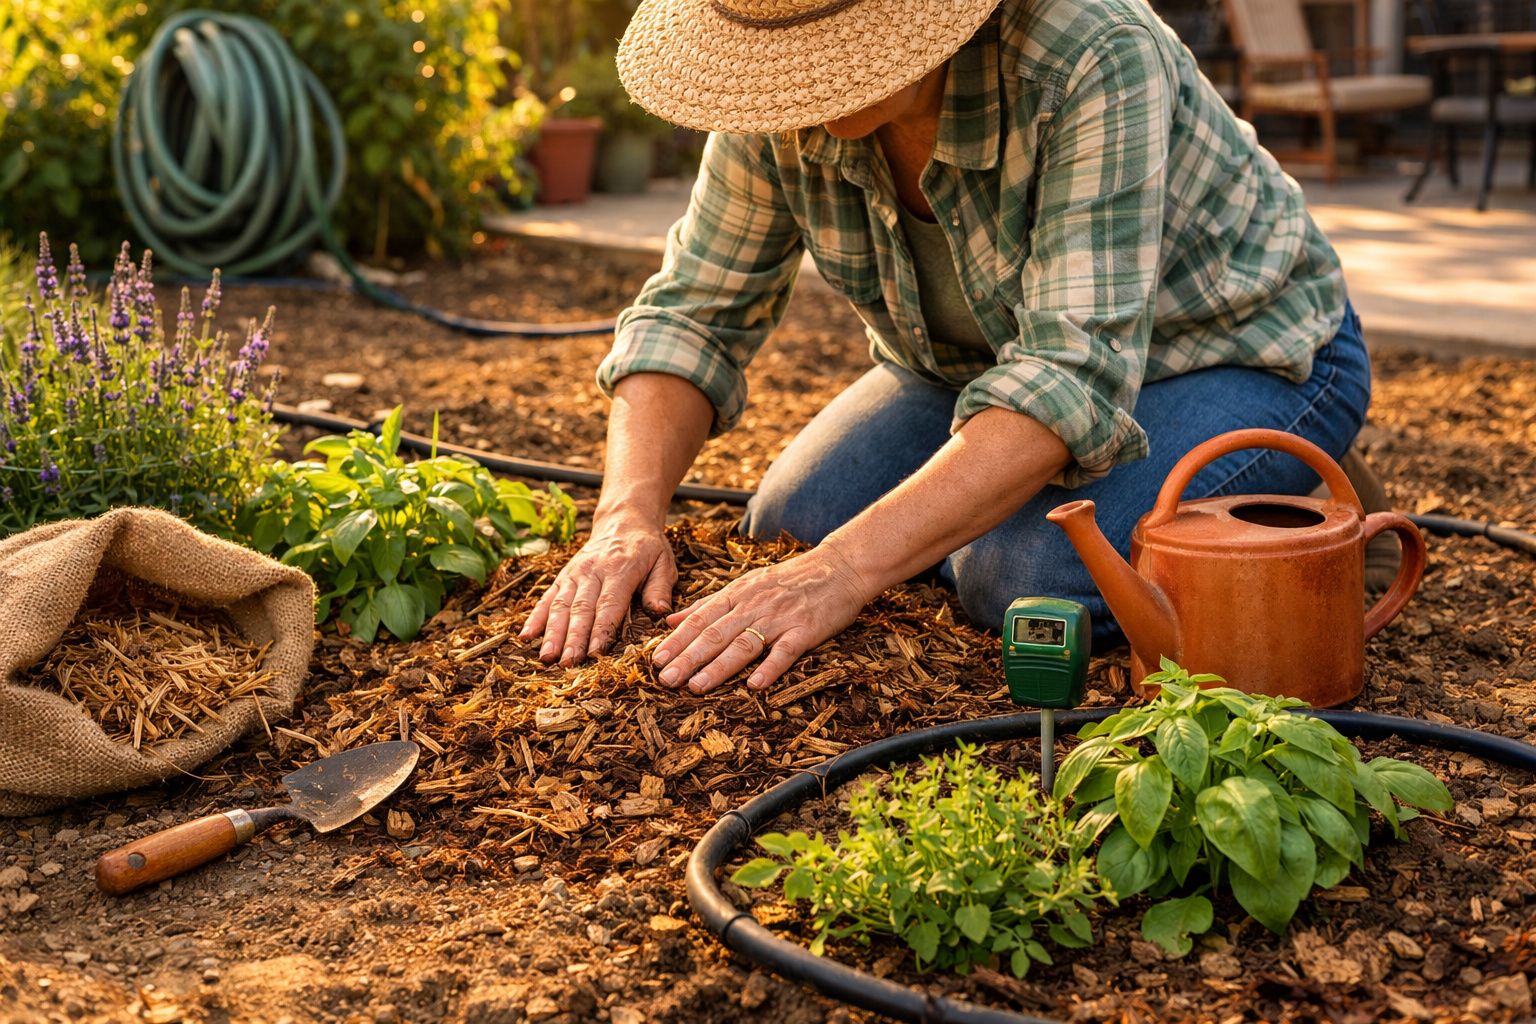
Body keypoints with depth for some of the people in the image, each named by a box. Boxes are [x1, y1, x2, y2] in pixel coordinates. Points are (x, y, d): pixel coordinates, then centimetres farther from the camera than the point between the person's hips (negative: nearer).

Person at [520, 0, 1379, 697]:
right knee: (792, 529, -14)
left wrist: (843, 570, -50)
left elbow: (1077, 374, -41)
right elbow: (693, 313, -11)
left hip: (1232, 358, -5)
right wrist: (629, 515, -30)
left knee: (1027, 579, -30)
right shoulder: (784, 99, -17)